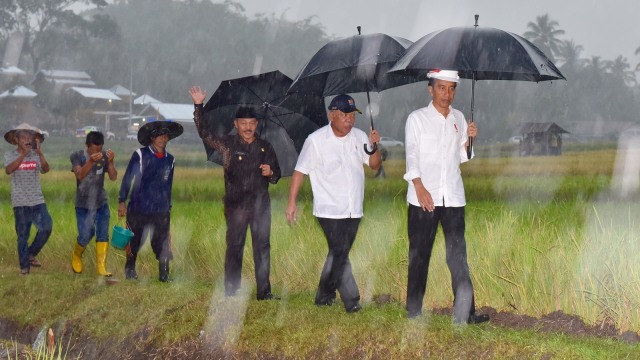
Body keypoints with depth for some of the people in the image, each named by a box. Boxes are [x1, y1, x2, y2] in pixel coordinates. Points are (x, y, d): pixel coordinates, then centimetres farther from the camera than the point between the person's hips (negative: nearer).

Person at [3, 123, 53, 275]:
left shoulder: (36, 155, 3)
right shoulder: (10, 155, -2)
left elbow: (46, 169, -15)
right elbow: (8, 170, -22)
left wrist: (40, 153, -32)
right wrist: (23, 155, -34)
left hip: (37, 200, 2)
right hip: (20, 202, -2)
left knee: (46, 228, -8)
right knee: (23, 235, 2)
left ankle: (31, 254, 14)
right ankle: (24, 265, 13)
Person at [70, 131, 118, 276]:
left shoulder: (104, 156, -5)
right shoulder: (77, 156, -9)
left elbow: (113, 177, -13)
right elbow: (80, 175, -26)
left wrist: (110, 162, -30)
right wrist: (90, 161, -43)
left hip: (101, 203, 2)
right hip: (83, 204, -2)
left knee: (103, 234, -5)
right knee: (85, 236, -2)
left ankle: (101, 267, -2)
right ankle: (76, 255, 29)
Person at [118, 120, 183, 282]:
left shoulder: (169, 160, 9)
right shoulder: (140, 155, -3)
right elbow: (127, 178, -1)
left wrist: (168, 207, 21)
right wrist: (122, 202, -4)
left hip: (161, 211, 3)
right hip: (138, 209, -2)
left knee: (163, 243, -4)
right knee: (134, 241, 8)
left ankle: (164, 274, 3)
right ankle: (130, 269, 27)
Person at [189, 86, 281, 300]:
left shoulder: (265, 147, 9)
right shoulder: (228, 145, 3)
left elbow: (277, 174, 15)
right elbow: (204, 133, -6)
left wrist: (270, 173, -9)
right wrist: (198, 107, -15)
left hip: (260, 204, 2)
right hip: (236, 204, -2)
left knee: (262, 247, 3)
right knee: (234, 247, 1)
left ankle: (264, 291, 8)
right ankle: (231, 292, 7)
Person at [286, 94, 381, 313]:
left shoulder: (359, 137, 6)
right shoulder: (316, 140, -7)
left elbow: (374, 165, 8)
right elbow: (300, 171, -5)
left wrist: (374, 147, -13)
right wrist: (292, 203, -9)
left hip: (353, 210, 5)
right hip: (330, 210, -5)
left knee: (338, 253, 11)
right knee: (340, 253, -11)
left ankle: (324, 296, 24)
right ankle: (351, 299, -1)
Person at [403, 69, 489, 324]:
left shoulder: (458, 119, 14)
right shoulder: (417, 118, 2)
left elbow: (460, 158, 18)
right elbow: (411, 156, -4)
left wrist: (468, 138, -1)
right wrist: (420, 188, -14)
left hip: (453, 197, 3)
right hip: (423, 198, -3)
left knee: (458, 255, -1)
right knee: (419, 255, 1)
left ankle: (465, 312, -2)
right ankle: (413, 312, 8)